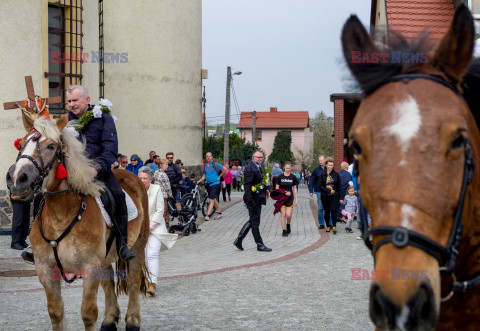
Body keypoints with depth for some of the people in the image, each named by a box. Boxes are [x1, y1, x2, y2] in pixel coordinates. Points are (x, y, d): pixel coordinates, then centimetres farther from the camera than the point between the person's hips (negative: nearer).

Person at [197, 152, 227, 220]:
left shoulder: (215, 164, -8)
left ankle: (208, 215, -18)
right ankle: (219, 212, 25)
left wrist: (219, 177, -5)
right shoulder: (205, 165, 10)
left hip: (215, 183, -7)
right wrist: (199, 181, 4)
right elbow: (204, 175, 17)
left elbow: (225, 169, -9)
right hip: (208, 184, 7)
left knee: (212, 199, -13)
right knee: (214, 199, 13)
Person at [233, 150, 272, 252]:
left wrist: (266, 189, 13)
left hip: (258, 199, 10)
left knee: (252, 221, 15)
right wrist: (249, 200, -27)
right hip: (253, 199, -10)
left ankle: (238, 240, 20)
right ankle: (260, 245, 5)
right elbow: (247, 185, -22)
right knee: (255, 221, -1)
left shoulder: (259, 167, 15)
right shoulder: (249, 168, -16)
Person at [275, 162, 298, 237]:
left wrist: (296, 199, 7)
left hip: (290, 198, 0)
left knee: (288, 215, -9)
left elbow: (295, 188, 8)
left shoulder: (293, 177, 2)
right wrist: (284, 193, -12)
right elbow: (277, 188, 2)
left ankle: (288, 226, 22)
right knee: (283, 215, -4)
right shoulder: (280, 177, -2)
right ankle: (284, 230, 6)